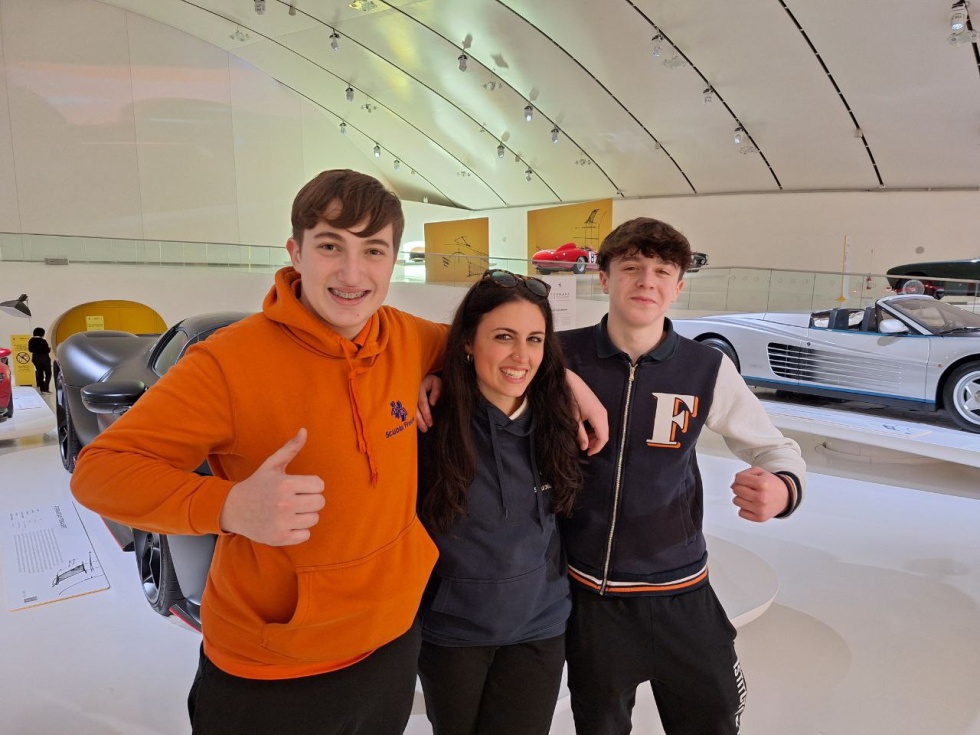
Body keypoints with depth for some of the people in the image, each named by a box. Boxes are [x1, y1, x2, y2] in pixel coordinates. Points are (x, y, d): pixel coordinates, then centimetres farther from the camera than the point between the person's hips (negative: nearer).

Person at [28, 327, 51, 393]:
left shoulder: (31, 341, 2)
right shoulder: (43, 341, -17)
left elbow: (30, 350, 8)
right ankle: (45, 388, -10)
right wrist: (49, 348, 5)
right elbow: (47, 350, -16)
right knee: (48, 373, 1)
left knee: (39, 373, 15)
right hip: (44, 358, -6)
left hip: (35, 358, 6)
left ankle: (41, 388, 16)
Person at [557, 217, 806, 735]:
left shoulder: (708, 371, -8)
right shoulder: (564, 356, -11)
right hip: (586, 589, 0)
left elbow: (776, 449, 0)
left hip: (677, 591, 0)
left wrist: (782, 489, -21)